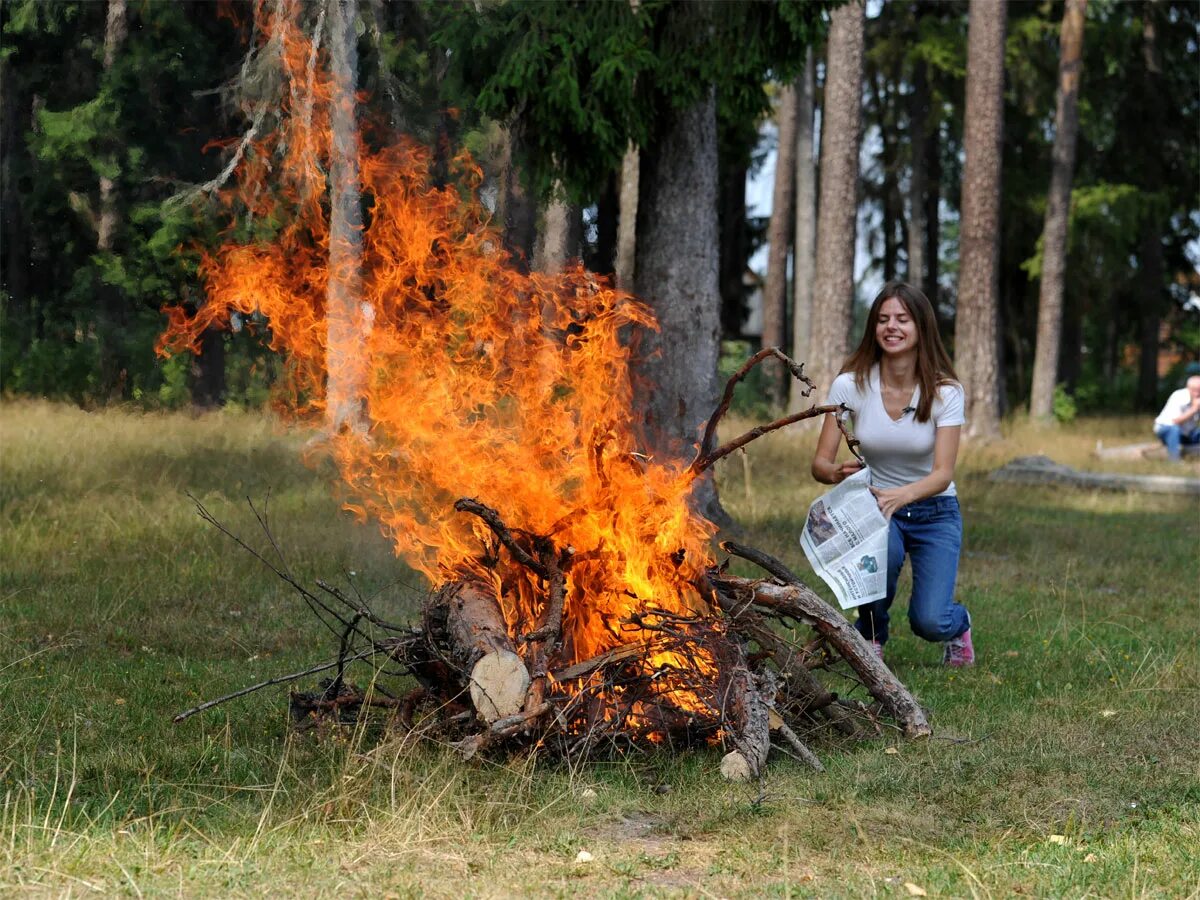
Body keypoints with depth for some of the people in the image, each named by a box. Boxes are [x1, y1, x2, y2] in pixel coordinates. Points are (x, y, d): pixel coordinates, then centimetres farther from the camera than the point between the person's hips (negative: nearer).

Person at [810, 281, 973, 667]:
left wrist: (902, 495, -43)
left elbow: (943, 474, -22)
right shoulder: (850, 385, -13)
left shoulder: (945, 392, -14)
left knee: (930, 623, -20)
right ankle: (871, 634, -3)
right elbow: (820, 463, -12)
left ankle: (956, 624, 22)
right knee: (883, 548, -37)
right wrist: (838, 473, -37)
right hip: (874, 505, 1)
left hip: (934, 510, -1)